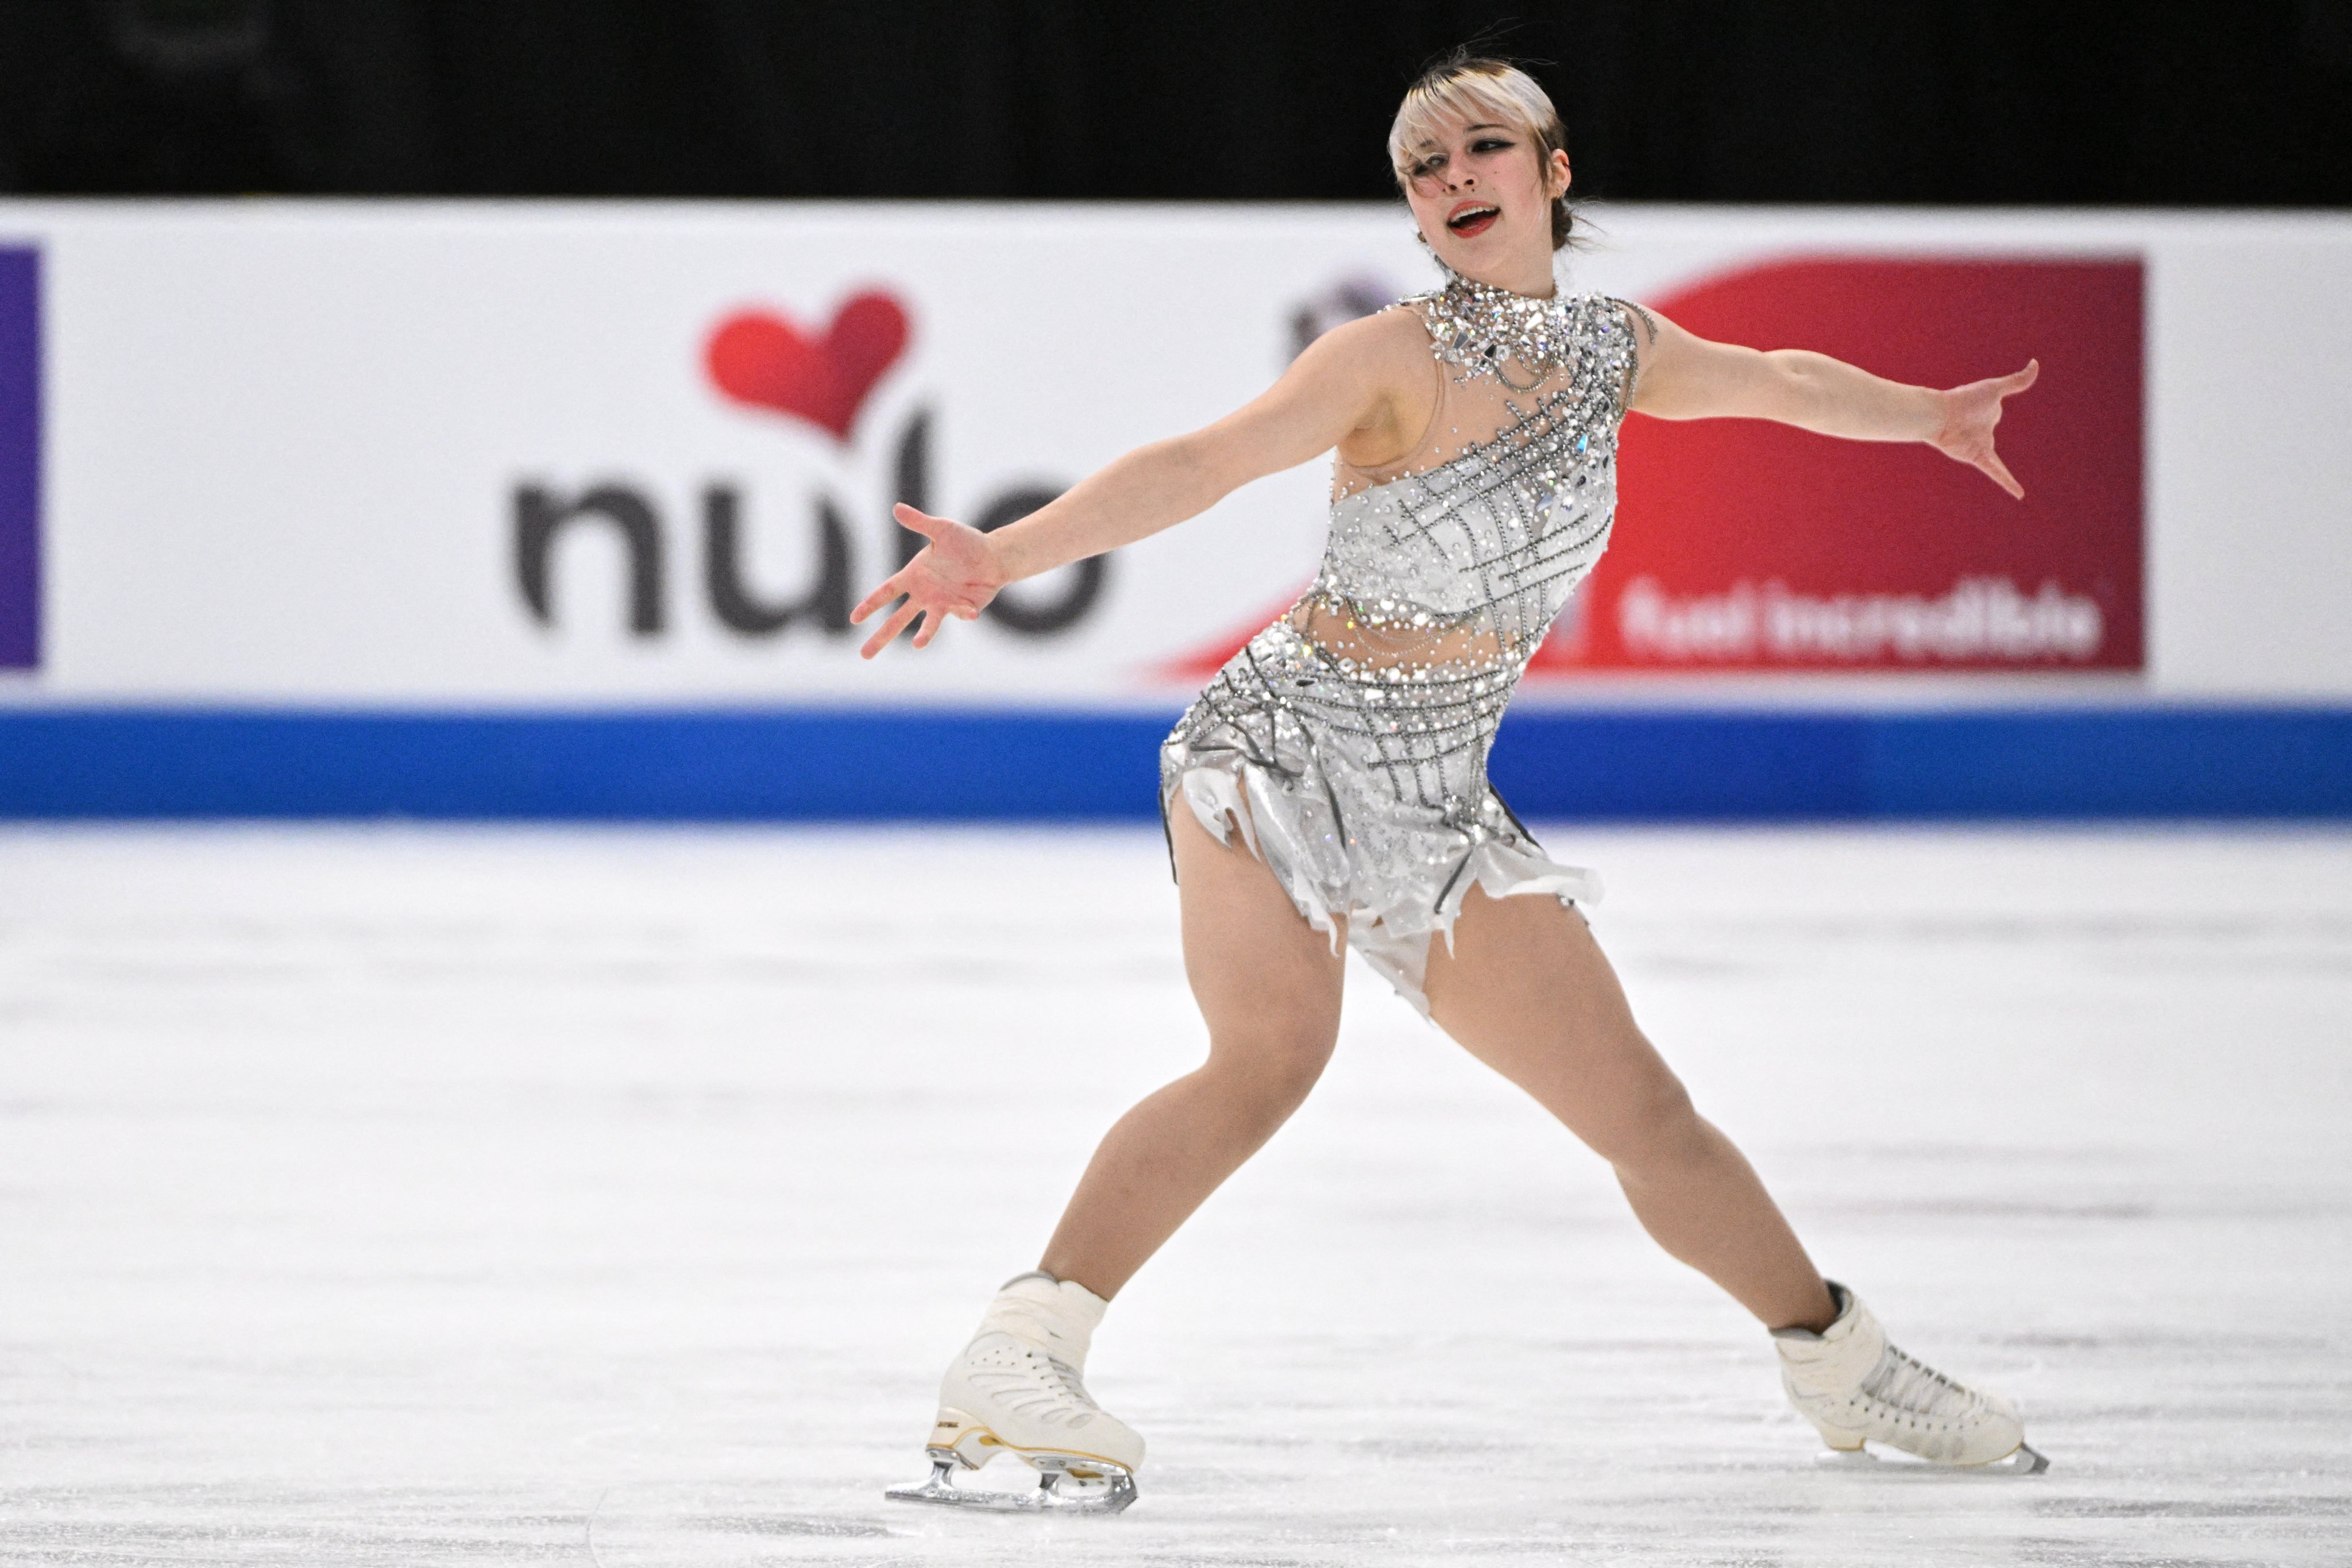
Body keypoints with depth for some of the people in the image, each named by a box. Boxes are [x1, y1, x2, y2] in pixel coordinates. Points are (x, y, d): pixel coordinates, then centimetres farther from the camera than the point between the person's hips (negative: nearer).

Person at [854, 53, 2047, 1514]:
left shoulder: (1617, 349, 6)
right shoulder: (1399, 360, -13)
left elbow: (1777, 381, 28)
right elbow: (1201, 463, -24)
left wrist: (1928, 414, 45)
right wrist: (1002, 554, -38)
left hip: (1437, 802, 6)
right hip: (1284, 742, -6)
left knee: (1641, 1104, 9)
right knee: (1273, 1052, -32)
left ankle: (1841, 1360, 30)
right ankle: (1018, 1363, -42)